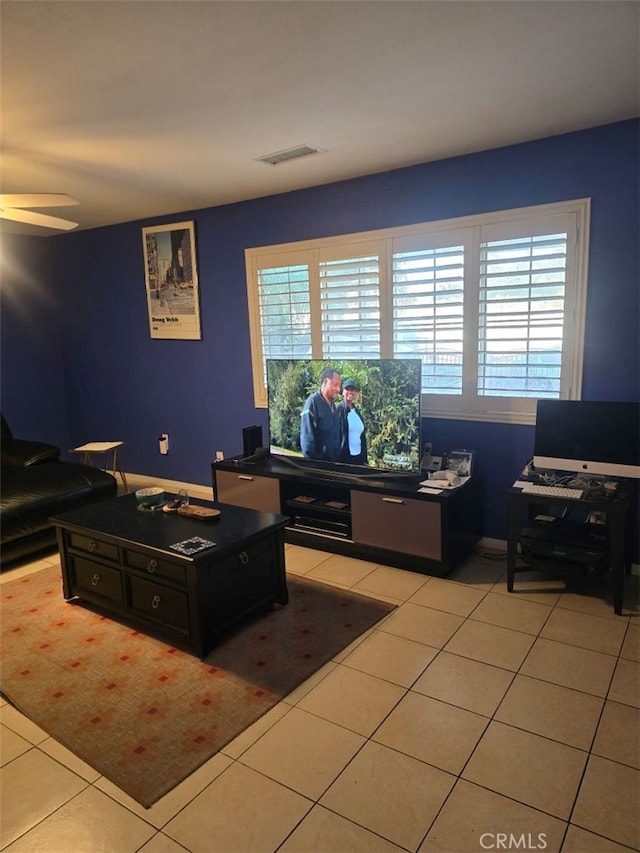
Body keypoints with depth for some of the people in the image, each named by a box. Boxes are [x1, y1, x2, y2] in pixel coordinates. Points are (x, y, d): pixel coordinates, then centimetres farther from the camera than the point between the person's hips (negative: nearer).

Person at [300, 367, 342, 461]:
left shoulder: (333, 406, 12)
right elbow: (307, 437, -17)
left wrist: (338, 458, 11)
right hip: (318, 462, -8)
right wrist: (310, 462, -19)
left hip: (335, 461, 8)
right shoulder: (313, 402, -13)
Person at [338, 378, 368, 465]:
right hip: (343, 457, -6)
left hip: (359, 457, 6)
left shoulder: (357, 411, 13)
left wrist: (364, 460, 12)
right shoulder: (338, 410, -6)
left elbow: (362, 436, 14)